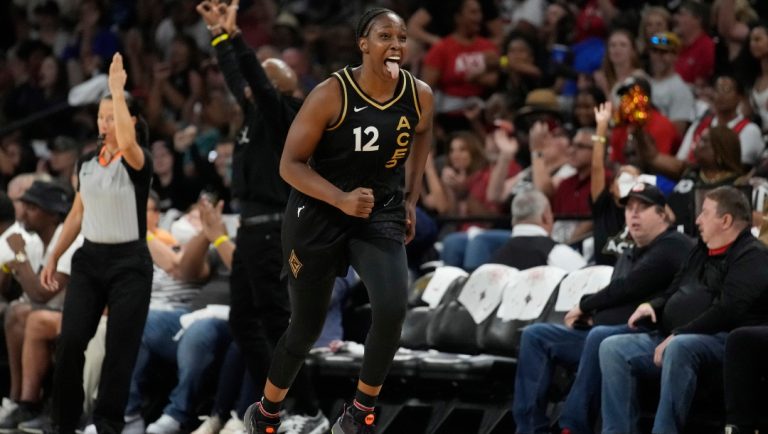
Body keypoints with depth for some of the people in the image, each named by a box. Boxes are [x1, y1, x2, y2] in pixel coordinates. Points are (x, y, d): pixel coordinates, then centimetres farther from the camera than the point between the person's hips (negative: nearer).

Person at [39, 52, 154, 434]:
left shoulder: (138, 162, -11)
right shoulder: (86, 162, 8)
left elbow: (126, 141, -36)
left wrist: (118, 88, -34)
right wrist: (53, 258, 15)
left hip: (129, 262, -5)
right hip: (89, 259, 5)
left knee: (120, 348, -4)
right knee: (69, 342, -4)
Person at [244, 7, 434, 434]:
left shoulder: (420, 96, -8)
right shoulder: (332, 95, -20)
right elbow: (291, 164, -16)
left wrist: (411, 199, 14)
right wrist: (340, 199, -29)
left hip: (382, 214, 3)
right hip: (319, 213, -3)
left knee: (392, 311, -21)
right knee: (307, 327, 8)